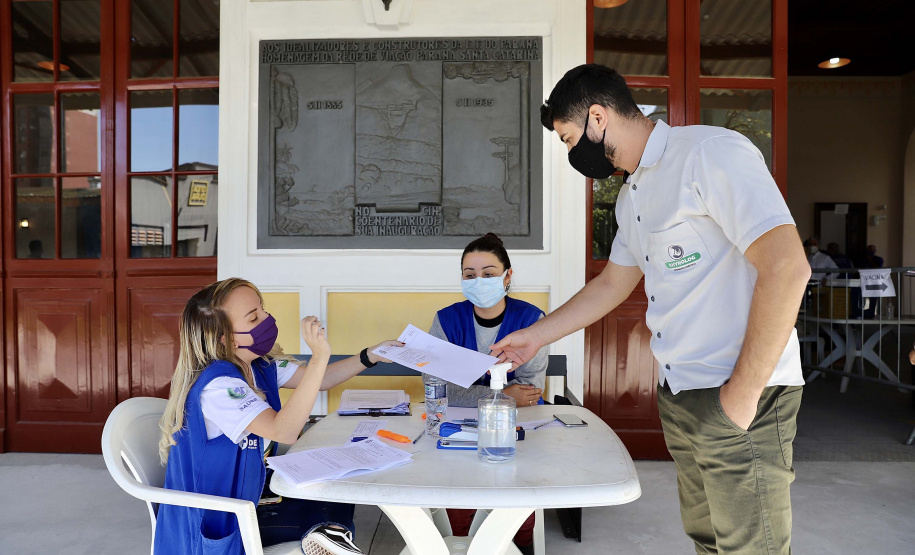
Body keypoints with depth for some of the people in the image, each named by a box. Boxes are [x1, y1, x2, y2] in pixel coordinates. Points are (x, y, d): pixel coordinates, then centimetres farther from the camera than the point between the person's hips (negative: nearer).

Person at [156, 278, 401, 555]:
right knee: (333, 510, -9)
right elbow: (284, 431, -39)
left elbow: (321, 380, 5)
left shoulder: (260, 365, -4)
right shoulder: (217, 385, -31)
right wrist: (319, 356, -42)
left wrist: (371, 356, -8)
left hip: (249, 492, 8)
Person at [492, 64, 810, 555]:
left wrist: (742, 393, -19)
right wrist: (536, 336, 24)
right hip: (678, 396, 9)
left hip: (739, 401, -8)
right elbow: (612, 283, 25)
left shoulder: (711, 152, -14)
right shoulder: (631, 196, 16)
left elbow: (787, 267, -22)